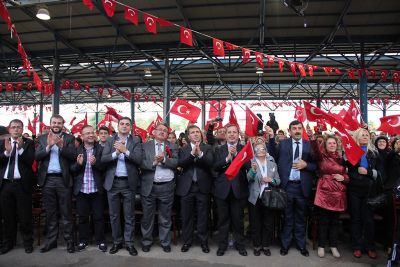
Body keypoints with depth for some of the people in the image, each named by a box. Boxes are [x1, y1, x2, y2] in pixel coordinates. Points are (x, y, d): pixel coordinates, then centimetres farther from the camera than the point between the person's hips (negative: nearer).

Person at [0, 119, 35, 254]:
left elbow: (30, 161, -11)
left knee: (25, 216, 4)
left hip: (22, 184, -3)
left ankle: (28, 243, 17)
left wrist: (20, 148, -23)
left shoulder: (28, 143, 1)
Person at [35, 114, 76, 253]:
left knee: (66, 213, 3)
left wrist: (61, 146, -23)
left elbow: (73, 156, -9)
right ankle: (51, 241, 23)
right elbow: (37, 156, -1)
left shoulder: (69, 138, 3)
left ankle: (69, 241, 11)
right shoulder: (42, 138, 9)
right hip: (47, 179, 3)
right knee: (50, 213, 12)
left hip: (63, 179, -2)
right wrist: (48, 146, -17)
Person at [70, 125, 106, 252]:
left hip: (96, 189, -2)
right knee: (82, 217, 13)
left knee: (98, 217, 7)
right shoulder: (77, 150, 4)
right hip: (81, 189, 2)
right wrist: (78, 164, -18)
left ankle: (101, 241, 20)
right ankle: (83, 240, 28)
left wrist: (96, 163, -24)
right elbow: (72, 170, 2)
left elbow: (105, 167, -6)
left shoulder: (101, 149, -1)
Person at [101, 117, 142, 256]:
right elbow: (103, 159, -5)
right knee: (114, 215, 12)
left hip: (129, 182, -2)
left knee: (129, 215, 7)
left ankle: (129, 243, 20)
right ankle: (116, 242, 27)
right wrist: (116, 153, -21)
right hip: (112, 182, 2)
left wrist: (125, 150, -23)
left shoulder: (135, 141, 0)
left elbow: (139, 159, -11)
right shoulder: (110, 140, 6)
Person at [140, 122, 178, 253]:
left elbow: (176, 163, -7)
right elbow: (141, 163, -7)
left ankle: (165, 242, 26)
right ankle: (146, 241, 29)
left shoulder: (173, 147, 6)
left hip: (166, 187, 0)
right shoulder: (145, 146, 4)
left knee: (165, 218, 11)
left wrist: (164, 159, -21)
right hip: (149, 186, 0)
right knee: (147, 217, 12)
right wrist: (154, 162, -21)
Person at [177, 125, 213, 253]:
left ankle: (203, 241, 23)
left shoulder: (207, 148, 3)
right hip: (187, 187, 1)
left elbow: (210, 163, -13)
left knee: (203, 216, 8)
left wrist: (200, 153, -28)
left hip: (202, 186, -1)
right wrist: (192, 153, -24)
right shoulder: (183, 149, 6)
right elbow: (180, 163, -10)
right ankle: (187, 241, 26)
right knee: (186, 216, 10)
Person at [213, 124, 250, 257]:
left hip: (239, 189, -1)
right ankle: (222, 245, 25)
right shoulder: (219, 150, 6)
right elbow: (215, 167, -6)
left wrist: (236, 154, -20)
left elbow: (248, 166, -11)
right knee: (223, 219, 11)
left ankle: (240, 244, 28)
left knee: (238, 219, 10)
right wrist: (227, 158, -20)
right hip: (222, 189, 1)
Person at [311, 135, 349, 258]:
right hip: (324, 191, -3)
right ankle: (321, 246, 16)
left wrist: (343, 178, -5)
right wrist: (313, 137, -42)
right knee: (323, 220, 3)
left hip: (338, 193, 4)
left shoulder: (341, 158, 11)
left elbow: (347, 175, 18)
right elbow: (316, 148, -24)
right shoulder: (321, 156, -1)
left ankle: (333, 246, 25)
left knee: (335, 220, 11)